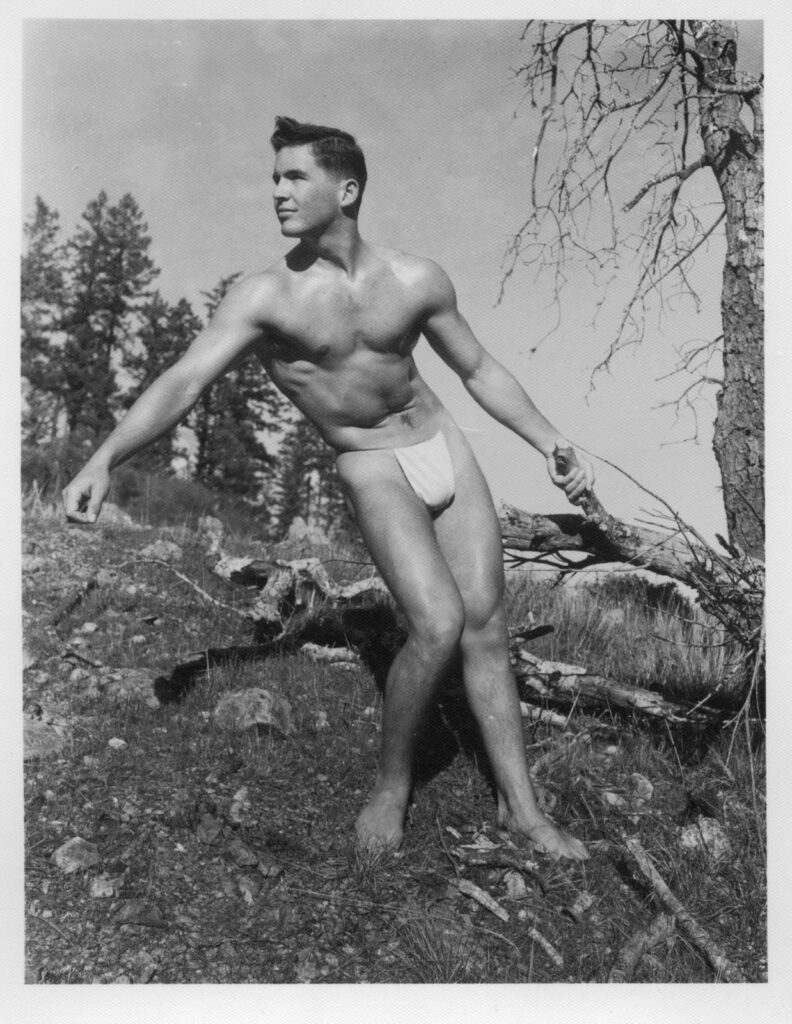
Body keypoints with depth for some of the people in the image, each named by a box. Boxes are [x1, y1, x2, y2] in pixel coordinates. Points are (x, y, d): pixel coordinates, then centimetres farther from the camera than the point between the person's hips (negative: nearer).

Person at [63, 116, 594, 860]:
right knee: (438, 626, -20)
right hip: (373, 470, -3)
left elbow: (480, 370, 8)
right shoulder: (265, 297, -11)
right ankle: (390, 785, 6)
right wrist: (104, 458, -35)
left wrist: (554, 446, 2)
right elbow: (183, 381, -21)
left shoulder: (416, 281, -3)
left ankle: (521, 807, 13)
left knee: (485, 626, 0)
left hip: (445, 447, 3)